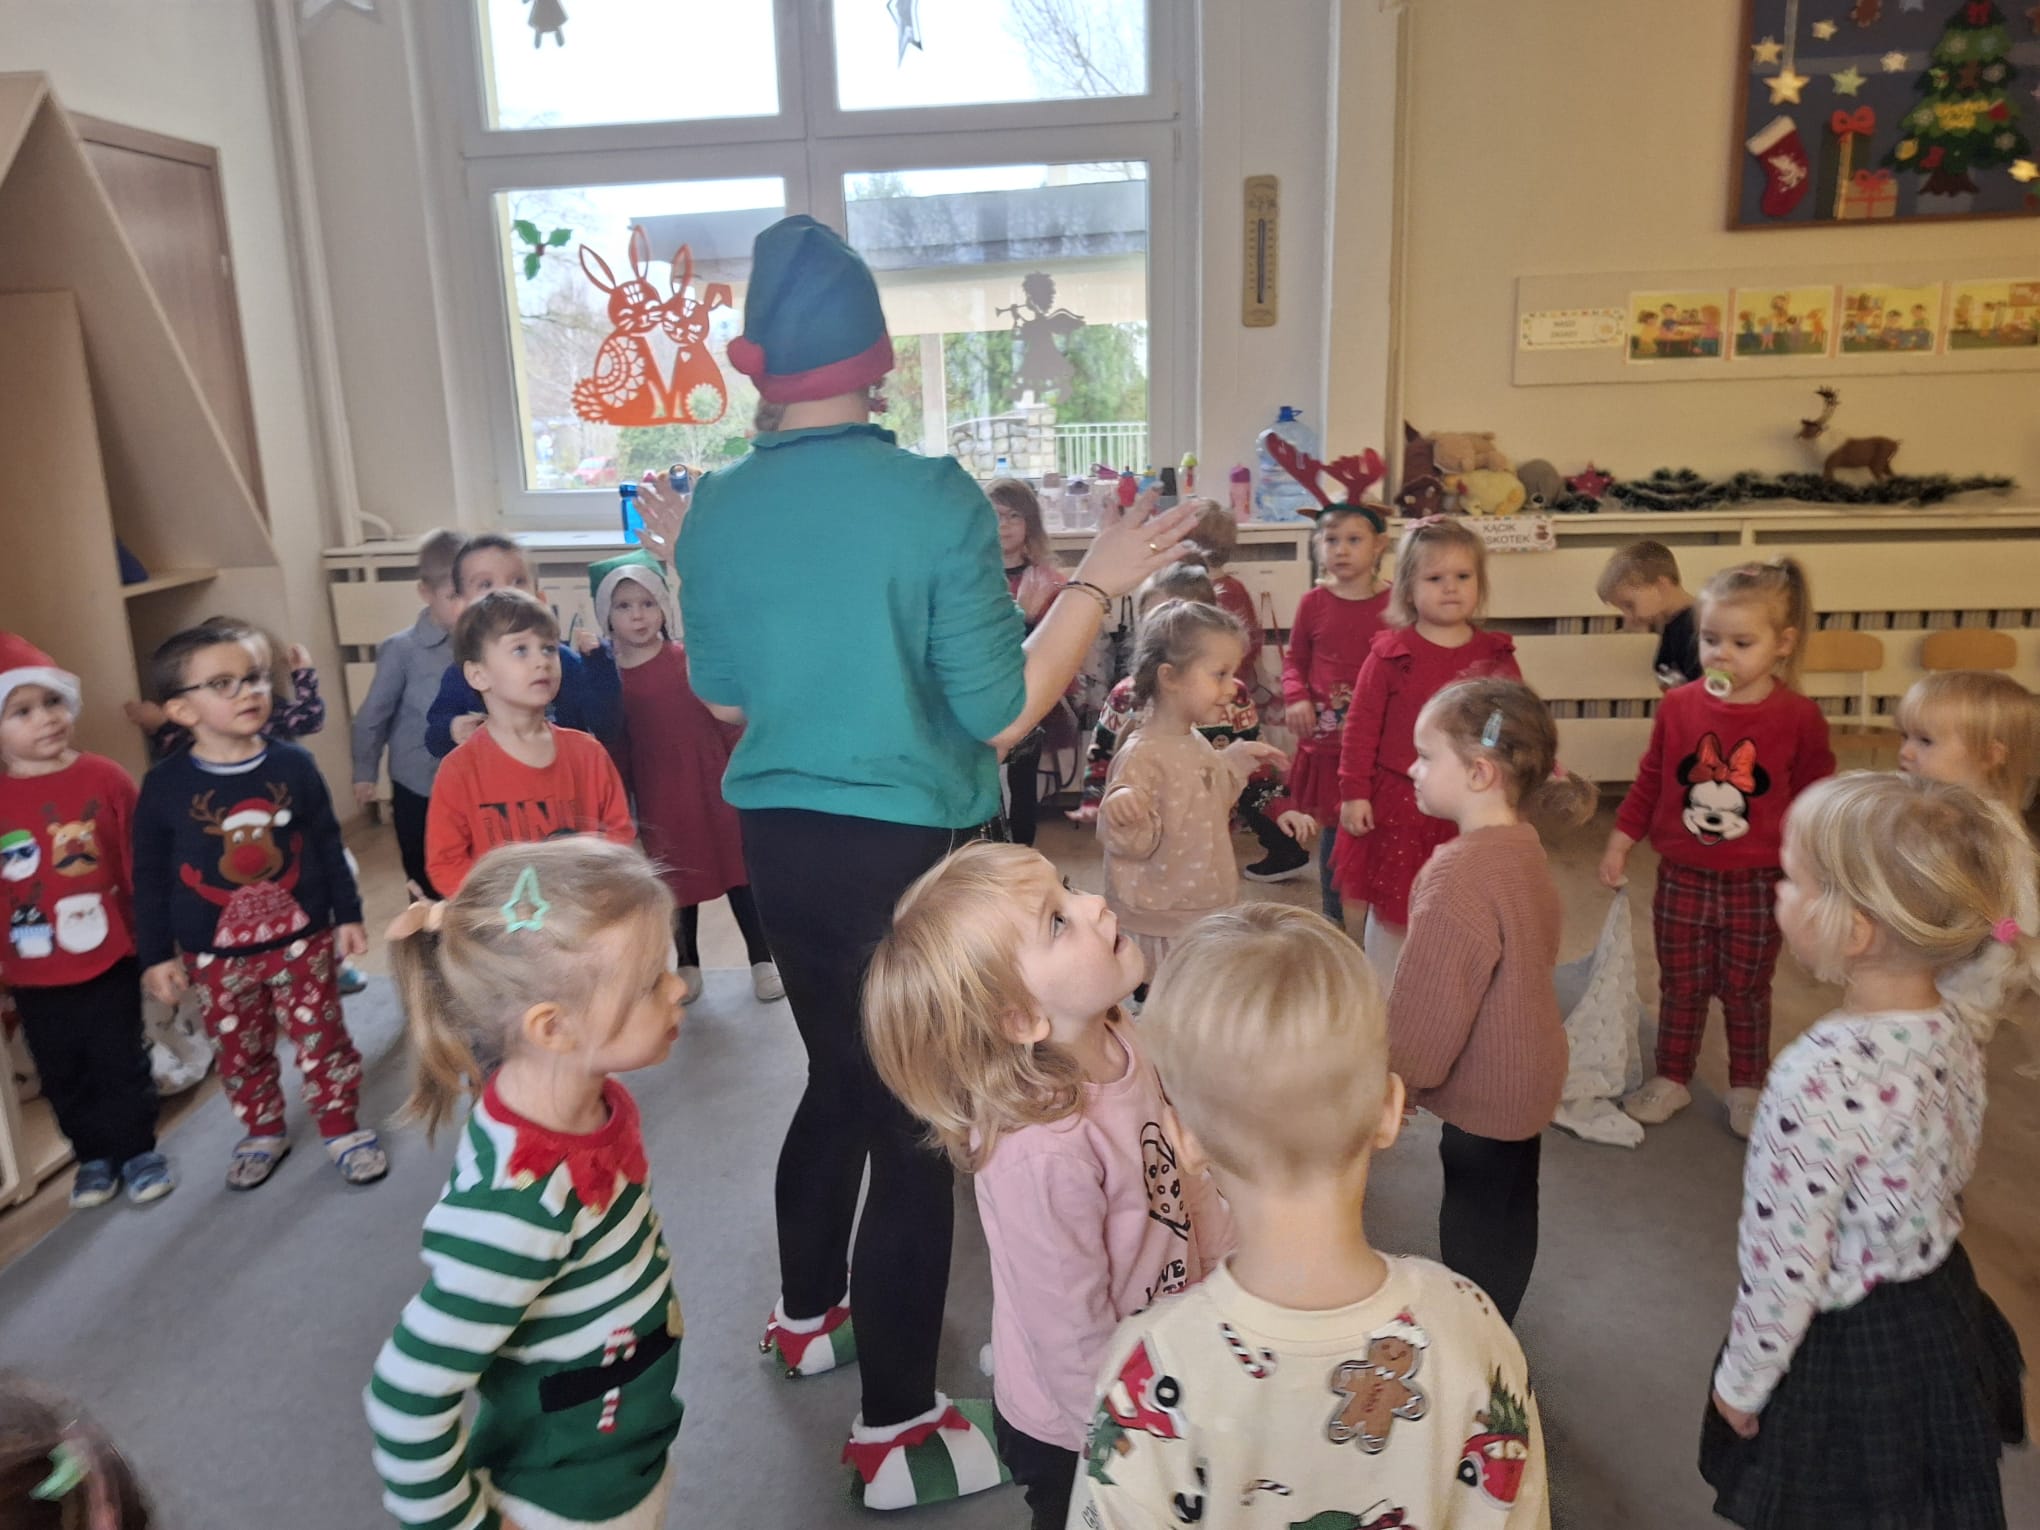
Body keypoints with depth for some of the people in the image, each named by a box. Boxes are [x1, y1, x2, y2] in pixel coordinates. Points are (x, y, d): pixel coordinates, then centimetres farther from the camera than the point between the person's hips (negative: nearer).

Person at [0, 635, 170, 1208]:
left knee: (122, 1062, 11)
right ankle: (94, 1155, 36)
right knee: (62, 1073, 16)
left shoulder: (104, 778, -10)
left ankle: (138, 1149, 30)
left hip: (108, 960, -2)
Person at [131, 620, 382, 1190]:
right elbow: (150, 878, -2)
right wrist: (155, 956, 0)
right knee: (240, 1053, 16)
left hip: (302, 940, 0)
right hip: (215, 955, 1)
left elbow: (328, 846, 1)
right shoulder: (165, 785, -9)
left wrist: (347, 916, 2)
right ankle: (263, 1133, 37)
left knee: (321, 1041, 8)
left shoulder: (293, 765, -7)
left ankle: (342, 1128, 26)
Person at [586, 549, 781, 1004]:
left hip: (715, 786, -1)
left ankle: (762, 962, 18)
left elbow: (729, 718, -2)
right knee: (676, 882, 13)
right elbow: (616, 752, 4)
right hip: (660, 798, 2)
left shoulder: (692, 657, -6)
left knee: (737, 871, 6)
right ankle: (688, 966, 30)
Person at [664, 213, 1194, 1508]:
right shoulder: (936, 500, -16)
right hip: (907, 850, -6)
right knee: (914, 1118, 8)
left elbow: (724, 695, 10)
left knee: (838, 1080, 26)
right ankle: (895, 1427, 22)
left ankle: (805, 1309, 48)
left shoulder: (719, 511, -2)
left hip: (781, 841, 6)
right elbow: (1000, 718, -14)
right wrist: (1098, 585, -4)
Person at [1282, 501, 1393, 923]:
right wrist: (1296, 698, -7)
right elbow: (1295, 659, 11)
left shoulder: (1394, 604, -4)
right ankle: (1333, 918, 28)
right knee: (1332, 829, 11)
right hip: (1326, 735, 1)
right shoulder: (1313, 603, 1)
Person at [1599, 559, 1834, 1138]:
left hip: (1758, 884, -1)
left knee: (1746, 991, 14)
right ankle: (1671, 1079, 30)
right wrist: (1620, 843, 4)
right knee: (1680, 986, 14)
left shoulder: (1799, 719, -11)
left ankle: (1747, 1087, 33)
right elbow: (1649, 782, 4)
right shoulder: (1678, 706, -6)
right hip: (1682, 878, 2)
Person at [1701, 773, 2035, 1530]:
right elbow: (1941, 1176, 4)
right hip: (1945, 1312, 6)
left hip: (1847, 1353, -6)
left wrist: (1739, 1382, -11)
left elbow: (1782, 1268, -25)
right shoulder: (1958, 1024, -13)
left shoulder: (1818, 1079, -35)